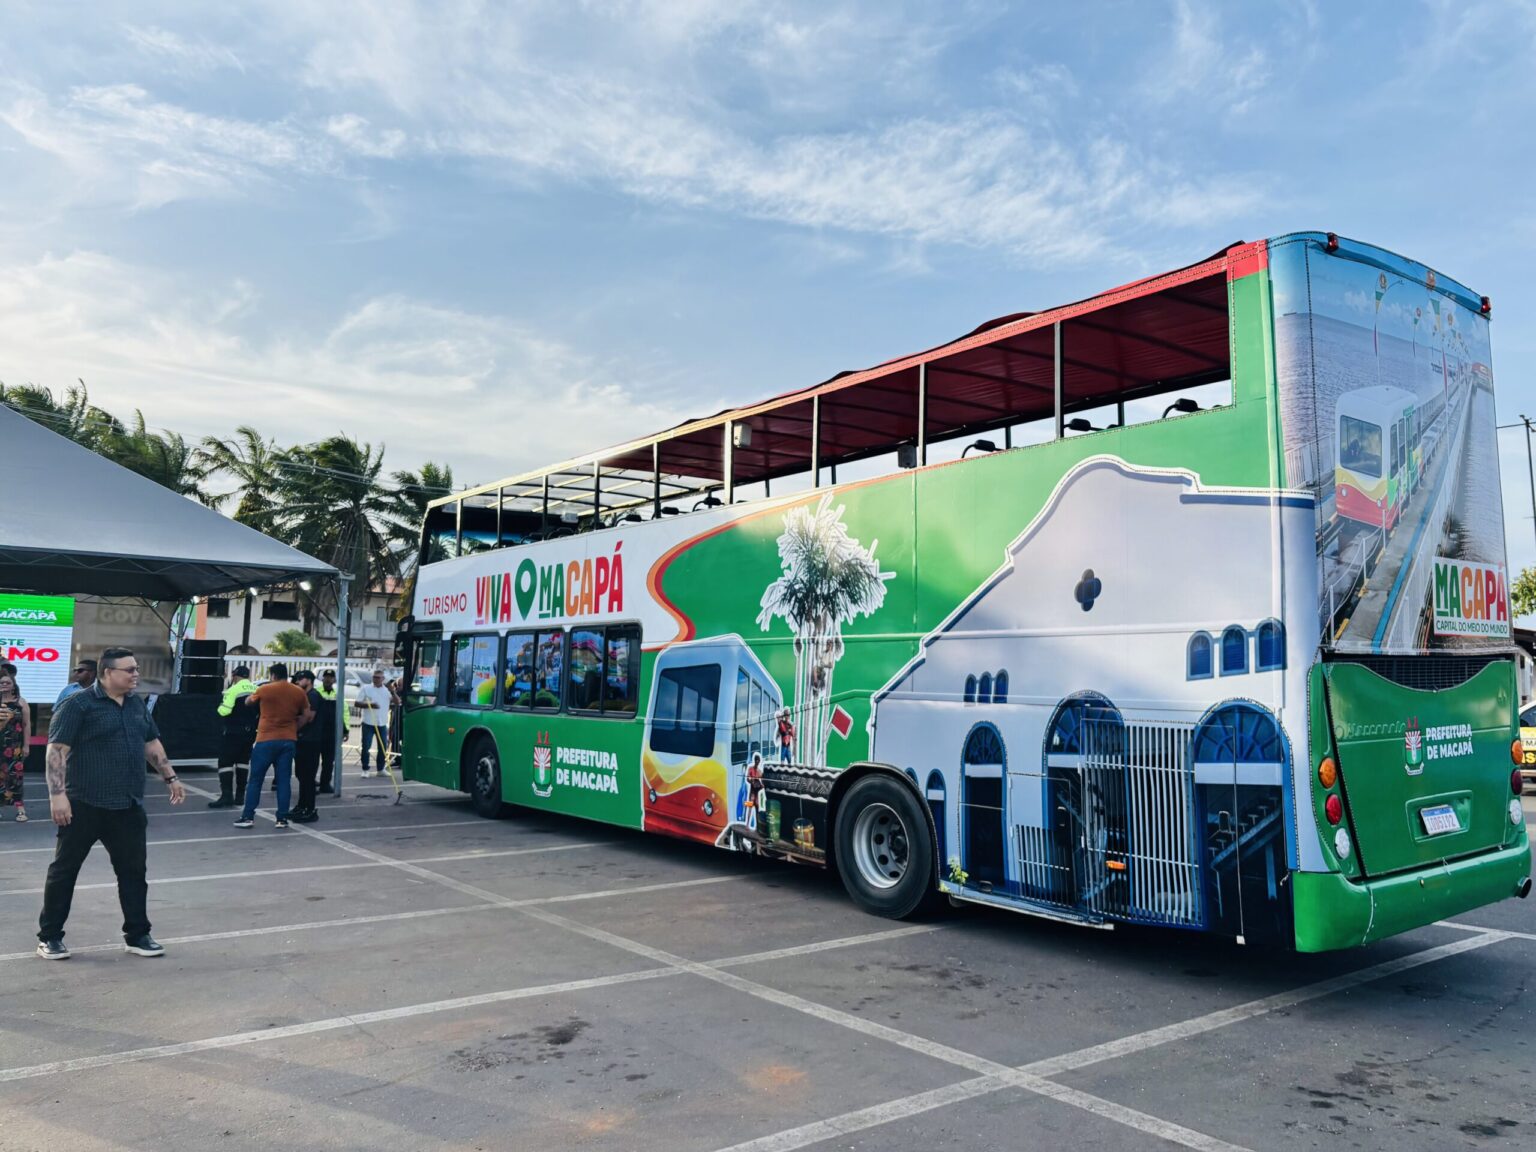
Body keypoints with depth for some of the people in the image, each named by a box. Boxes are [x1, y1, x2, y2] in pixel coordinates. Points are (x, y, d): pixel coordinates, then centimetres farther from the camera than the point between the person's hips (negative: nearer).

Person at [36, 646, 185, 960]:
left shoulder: (137, 703, 11)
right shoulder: (78, 704, -9)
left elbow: (152, 744, 20)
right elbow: (56, 751, -13)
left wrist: (170, 778, 16)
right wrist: (57, 795, -20)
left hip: (128, 805, 6)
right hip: (84, 805, -6)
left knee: (133, 871, 8)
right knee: (64, 869, 7)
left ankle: (137, 935, 17)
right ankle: (50, 936, 20)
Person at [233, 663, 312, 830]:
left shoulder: (265, 689, -4)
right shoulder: (299, 692, 3)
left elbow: (248, 702, 14)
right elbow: (307, 716, 6)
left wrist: (252, 695, 35)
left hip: (266, 740, -3)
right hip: (288, 741, 3)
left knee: (255, 780, 6)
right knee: (283, 780, 6)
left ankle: (248, 817, 5)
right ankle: (282, 819, 5)